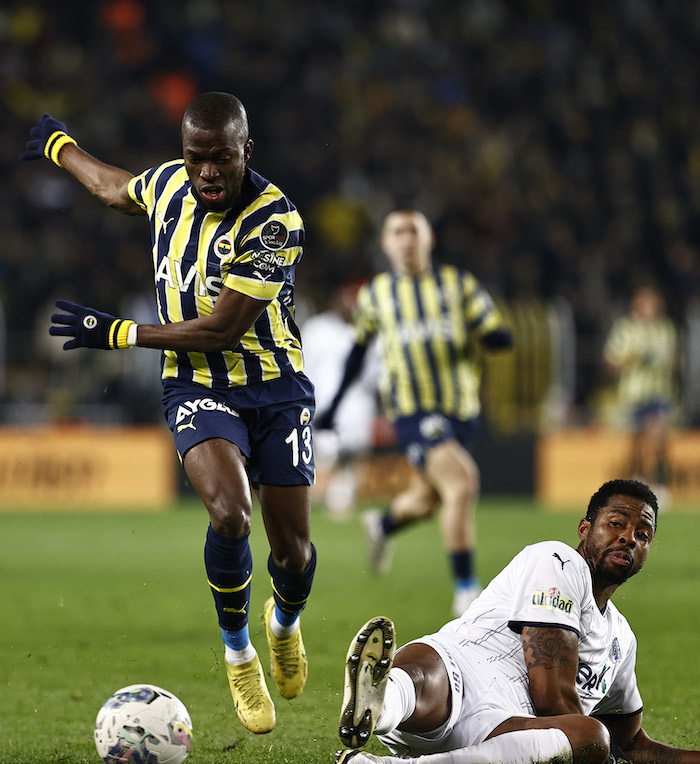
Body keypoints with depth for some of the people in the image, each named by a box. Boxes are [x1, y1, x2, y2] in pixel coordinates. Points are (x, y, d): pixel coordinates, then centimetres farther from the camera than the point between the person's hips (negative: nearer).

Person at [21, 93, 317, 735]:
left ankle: (286, 622, 41)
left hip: (274, 387, -1)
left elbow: (222, 328, -20)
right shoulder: (168, 184, -4)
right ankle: (237, 651, 0)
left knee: (292, 548, 3)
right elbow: (115, 189, 23)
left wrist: (119, 334, -13)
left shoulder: (274, 220, -20)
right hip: (198, 387, 2)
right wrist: (59, 146, 41)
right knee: (230, 515, -25)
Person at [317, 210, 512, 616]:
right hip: (413, 410, -3)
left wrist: (486, 334, -23)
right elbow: (360, 346, 20)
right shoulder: (375, 294, 6)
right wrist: (335, 403, 21)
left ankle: (383, 524, 53)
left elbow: (503, 337, 1)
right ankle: (466, 589, -15)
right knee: (463, 483, -24)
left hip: (462, 410, 3)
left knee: (427, 500, 17)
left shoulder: (459, 284, 4)